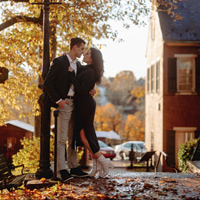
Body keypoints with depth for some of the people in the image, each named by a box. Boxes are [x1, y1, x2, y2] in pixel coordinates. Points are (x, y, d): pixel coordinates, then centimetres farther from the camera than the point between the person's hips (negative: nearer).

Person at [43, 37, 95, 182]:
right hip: (63, 104, -8)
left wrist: (89, 92, 0)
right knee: (62, 138, -5)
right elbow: (47, 84, -11)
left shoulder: (78, 65, 14)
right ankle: (62, 170, -3)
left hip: (75, 103, 8)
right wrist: (58, 100, -16)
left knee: (73, 138, 11)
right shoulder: (59, 62, -9)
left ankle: (74, 167, 17)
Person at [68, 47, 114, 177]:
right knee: (86, 134, 10)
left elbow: (82, 90, -24)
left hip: (85, 104, -10)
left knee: (84, 135, -4)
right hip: (83, 104, 10)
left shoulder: (90, 72, -18)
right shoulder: (86, 69, 12)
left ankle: (103, 162, 3)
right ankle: (97, 165, 15)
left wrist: (72, 74, -20)